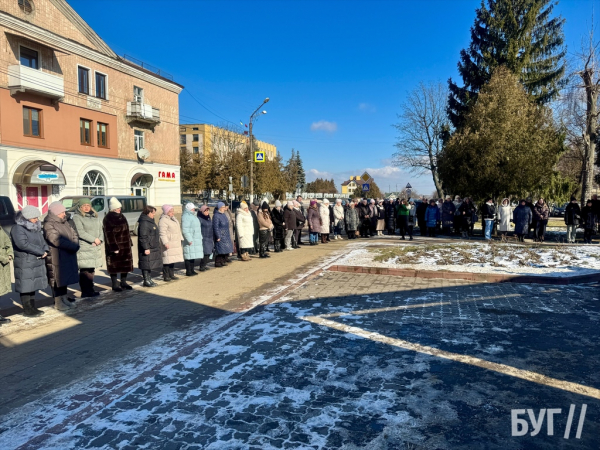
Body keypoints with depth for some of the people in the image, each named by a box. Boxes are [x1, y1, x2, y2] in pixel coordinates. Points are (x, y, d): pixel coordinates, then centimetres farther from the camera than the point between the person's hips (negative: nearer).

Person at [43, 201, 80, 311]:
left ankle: (64, 299, 25)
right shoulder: (49, 225, -13)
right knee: (57, 279, 0)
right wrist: (73, 246, -18)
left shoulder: (65, 223, 14)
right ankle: (57, 302, 10)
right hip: (56, 257, -8)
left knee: (65, 277, 14)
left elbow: (74, 234, 11)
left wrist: (76, 245, -9)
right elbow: (57, 240, -23)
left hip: (68, 256, 8)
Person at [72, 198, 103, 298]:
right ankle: (85, 292, 0)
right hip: (84, 249, -6)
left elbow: (100, 229, 15)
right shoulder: (77, 217, -4)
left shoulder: (95, 216, 17)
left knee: (91, 270, 11)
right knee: (85, 271, -5)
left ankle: (90, 291, 18)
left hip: (95, 248, 6)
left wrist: (100, 239, -4)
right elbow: (80, 232, -14)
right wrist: (94, 239, -12)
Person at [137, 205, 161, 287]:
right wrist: (146, 248, -23)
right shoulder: (144, 223, -17)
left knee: (150, 265, 15)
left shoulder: (150, 221, 16)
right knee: (146, 264, -4)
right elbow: (143, 237, -21)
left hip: (153, 248, 11)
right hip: (147, 249, -11)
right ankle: (146, 281, 2)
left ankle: (149, 280, 23)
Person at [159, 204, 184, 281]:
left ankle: (171, 275, 20)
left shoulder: (173, 218, 17)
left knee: (173, 259, 13)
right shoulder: (163, 220, -13)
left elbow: (178, 230, 26)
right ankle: (166, 276, -1)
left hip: (175, 244, 9)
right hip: (168, 244, -9)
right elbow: (162, 233, -20)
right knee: (167, 260, -8)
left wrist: (181, 238, 23)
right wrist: (165, 243, -26)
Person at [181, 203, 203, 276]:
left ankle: (192, 270, 19)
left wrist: (200, 237, 23)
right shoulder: (186, 217, -13)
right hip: (190, 240, -10)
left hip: (196, 240, 10)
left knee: (193, 255, 12)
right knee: (189, 256, -6)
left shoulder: (192, 216, 19)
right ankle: (188, 272, -2)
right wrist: (189, 240, -23)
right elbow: (185, 230, -20)